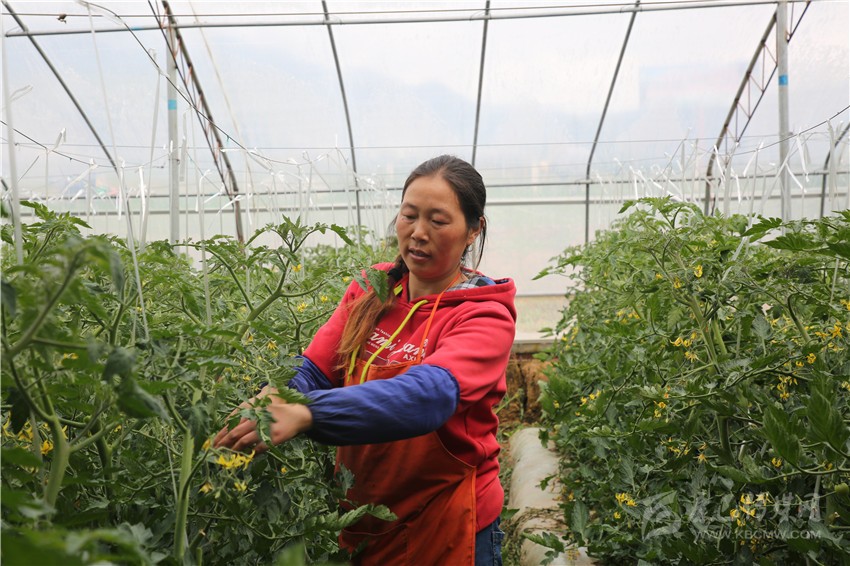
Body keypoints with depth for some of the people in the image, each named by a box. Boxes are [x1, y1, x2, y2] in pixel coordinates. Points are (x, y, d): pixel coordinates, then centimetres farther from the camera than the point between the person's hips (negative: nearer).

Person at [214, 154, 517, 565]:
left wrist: (306, 414, -45)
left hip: (445, 530, -4)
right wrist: (273, 399, -30)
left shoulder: (486, 316, -15)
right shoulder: (367, 294, 1)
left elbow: (429, 395, -32)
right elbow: (311, 372, -6)